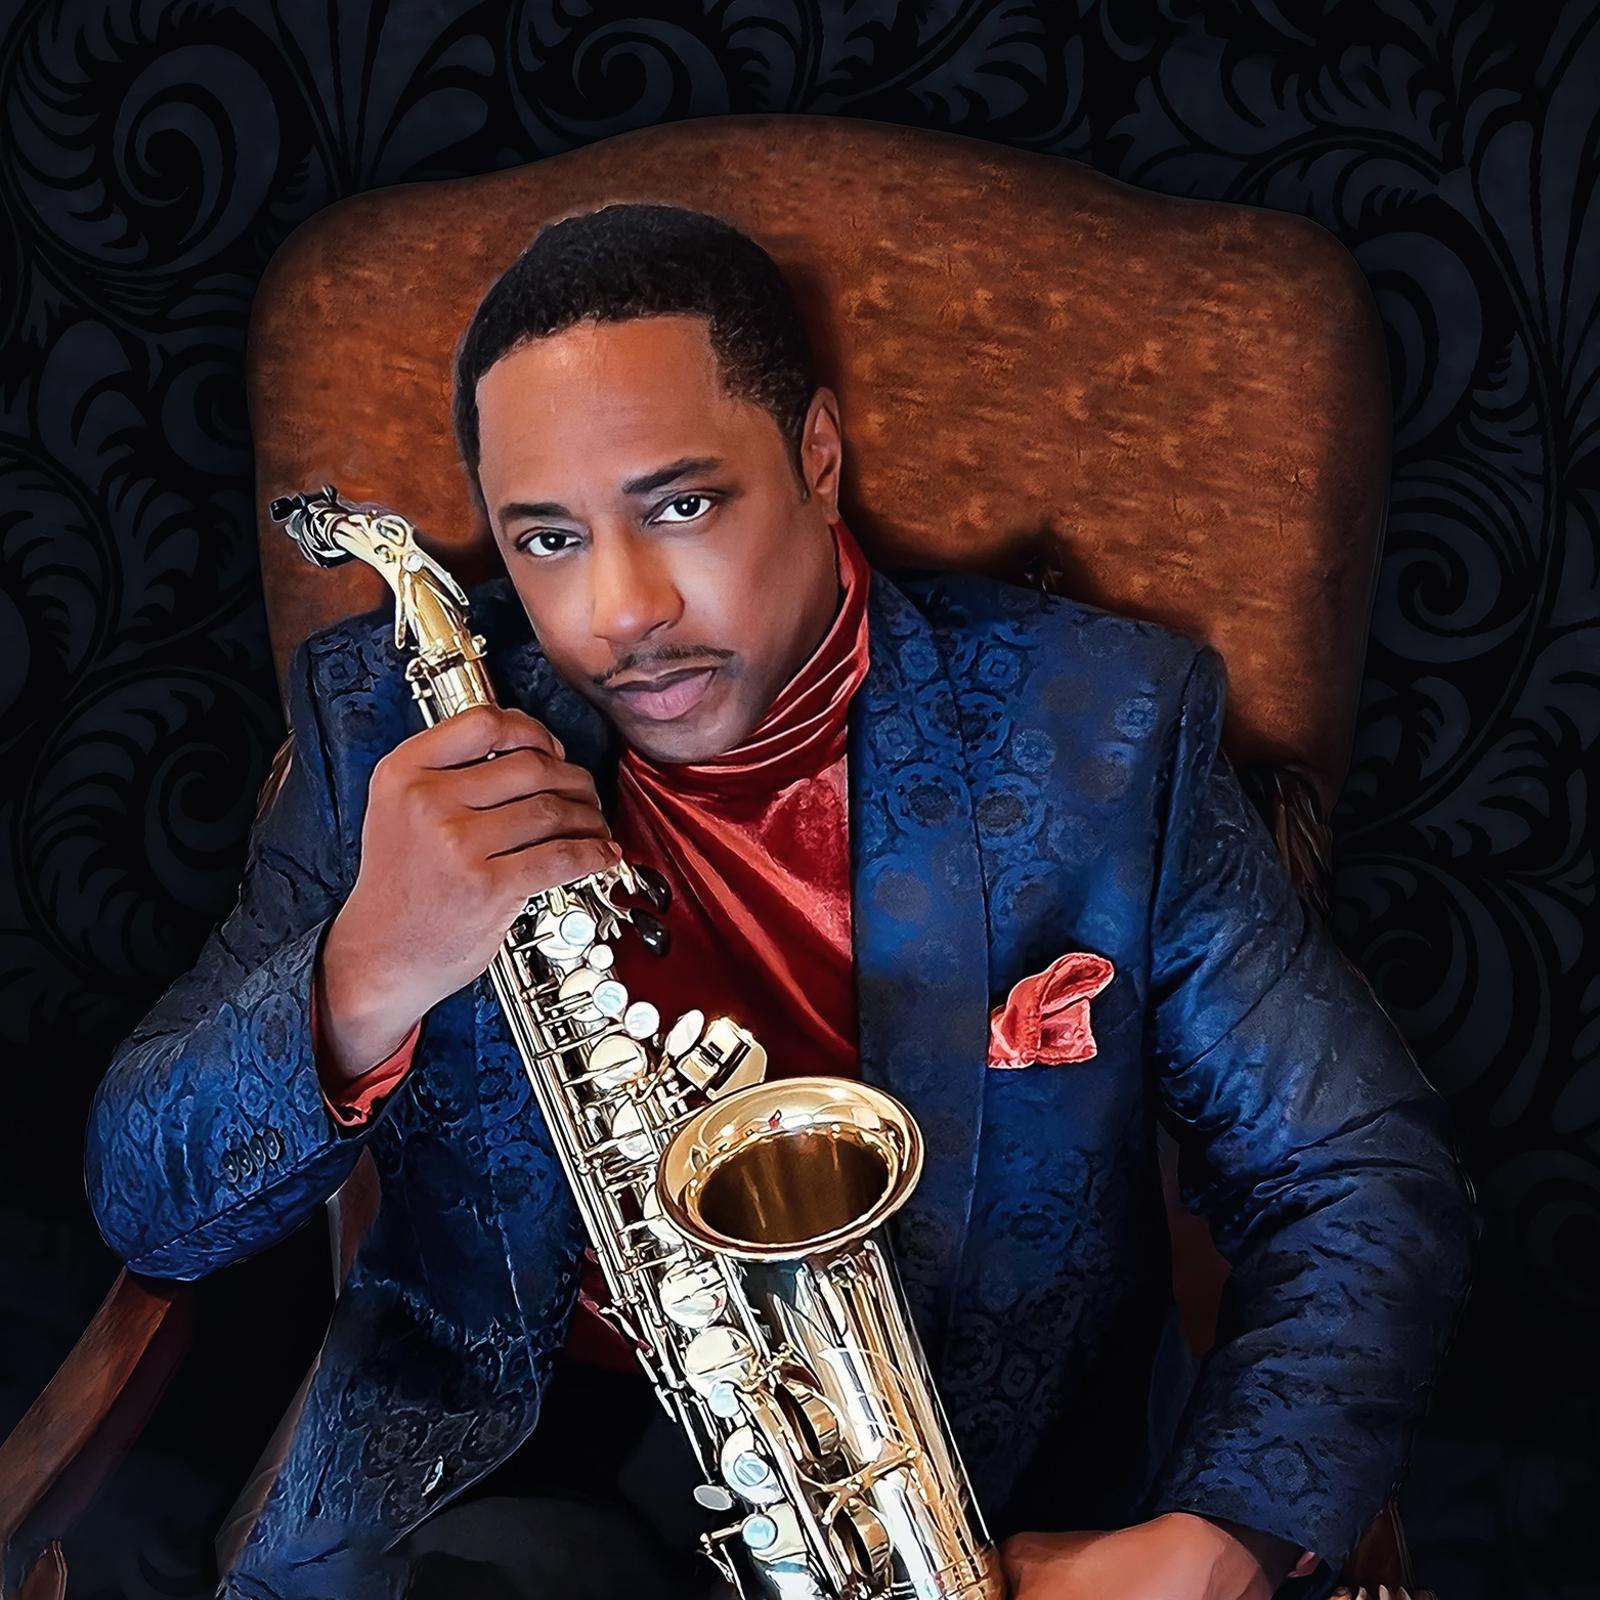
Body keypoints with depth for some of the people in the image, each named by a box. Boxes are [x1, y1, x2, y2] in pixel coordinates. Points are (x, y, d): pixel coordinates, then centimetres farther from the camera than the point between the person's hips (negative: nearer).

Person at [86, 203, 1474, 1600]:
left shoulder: (1098, 729, -1)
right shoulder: (395, 729, 2)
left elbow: (1369, 1180, 1)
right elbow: (150, 1208, 0)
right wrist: (361, 983, -21)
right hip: (545, 1464, 0)